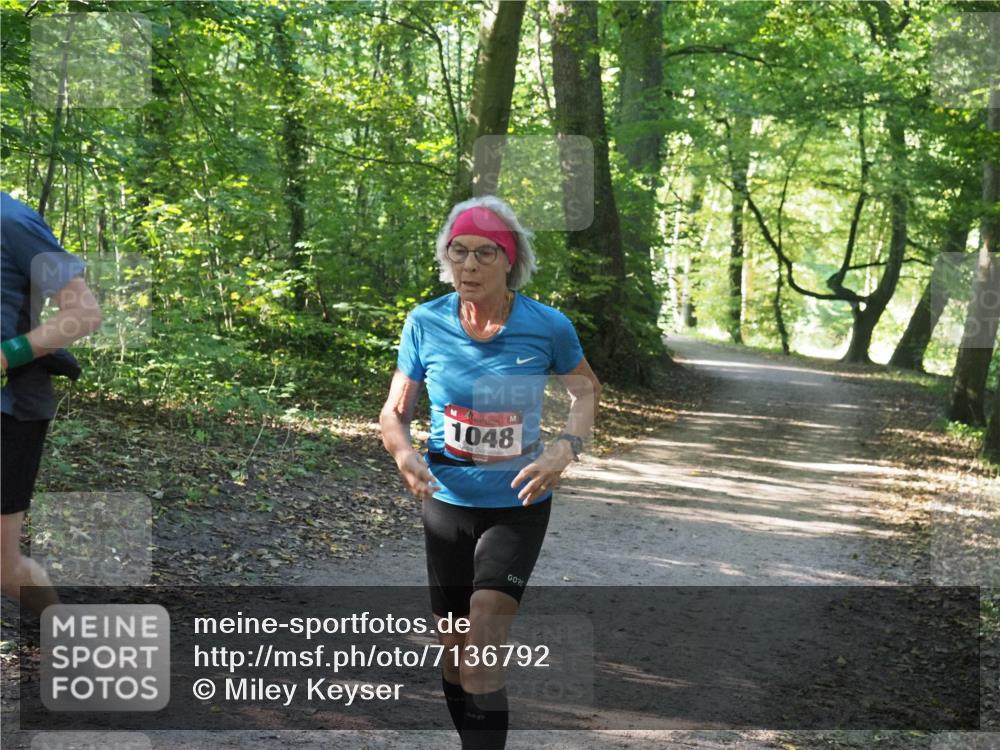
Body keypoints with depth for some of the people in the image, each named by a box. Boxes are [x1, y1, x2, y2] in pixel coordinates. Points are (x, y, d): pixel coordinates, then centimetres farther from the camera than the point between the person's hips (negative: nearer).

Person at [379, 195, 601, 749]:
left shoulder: (548, 326, -13)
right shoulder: (425, 322, -10)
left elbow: (585, 389, 6)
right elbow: (394, 411, 1)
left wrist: (565, 449, -12)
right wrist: (404, 454, -22)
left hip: (518, 506, -2)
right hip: (446, 501, 3)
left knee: (479, 647, -17)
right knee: (452, 647, 13)